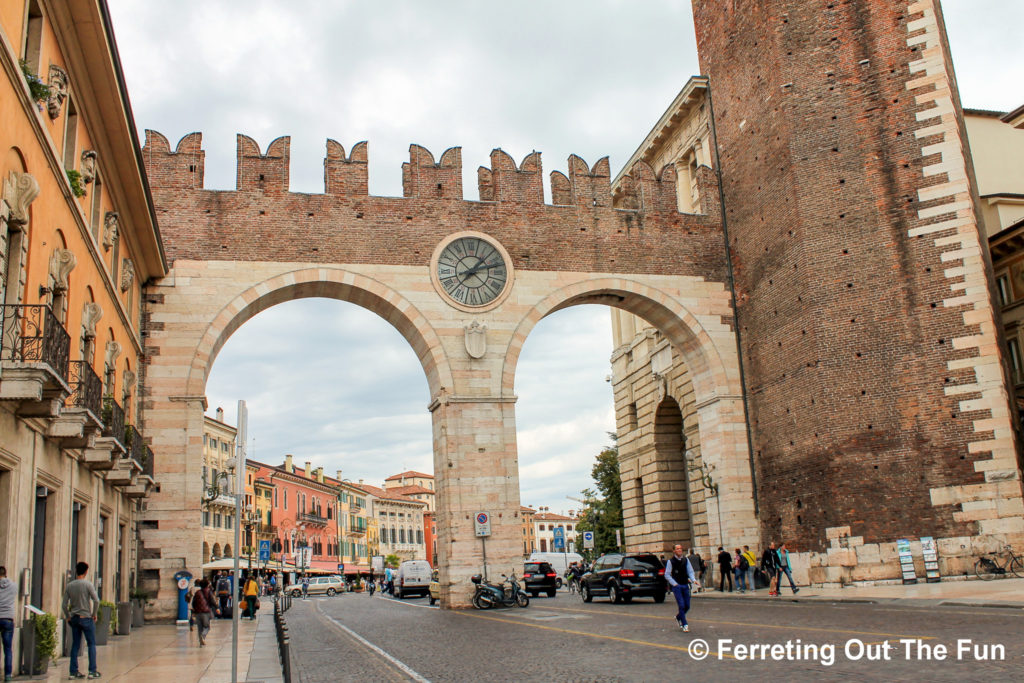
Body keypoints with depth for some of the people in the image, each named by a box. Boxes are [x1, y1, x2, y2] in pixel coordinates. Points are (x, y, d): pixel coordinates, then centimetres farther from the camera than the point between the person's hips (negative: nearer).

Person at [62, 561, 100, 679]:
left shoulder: (69, 586, 4)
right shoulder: (87, 585, -10)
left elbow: (64, 605, 4)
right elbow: (96, 600, -17)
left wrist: (68, 617, 15)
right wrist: (94, 614, -3)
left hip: (74, 619, 4)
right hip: (86, 618, -4)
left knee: (75, 645, 11)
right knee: (91, 644, 3)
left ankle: (74, 671, 11)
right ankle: (92, 671, 1)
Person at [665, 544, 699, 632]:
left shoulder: (685, 560, 6)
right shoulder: (670, 561, -6)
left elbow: (690, 571, 7)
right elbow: (667, 575, -3)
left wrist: (694, 580, -11)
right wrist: (674, 583, -11)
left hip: (685, 585, 4)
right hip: (676, 586, -4)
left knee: (687, 606, 8)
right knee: (681, 605, -10)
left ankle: (678, 617, 35)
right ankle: (684, 625, 0)